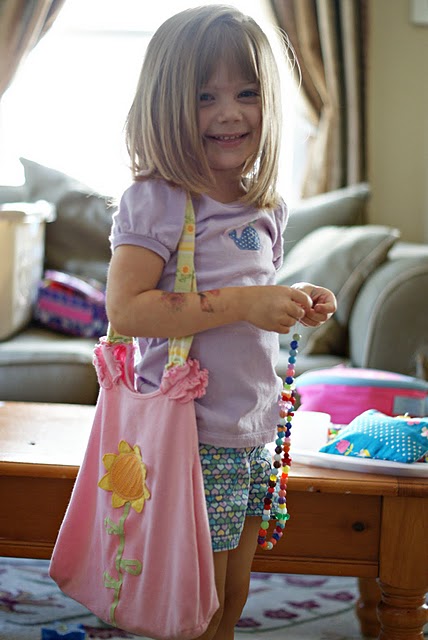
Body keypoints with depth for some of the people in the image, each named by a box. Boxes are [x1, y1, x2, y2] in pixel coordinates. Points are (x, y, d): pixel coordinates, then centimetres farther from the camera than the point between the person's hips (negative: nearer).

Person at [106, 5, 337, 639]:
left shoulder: (266, 209, 8)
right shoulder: (156, 201, -14)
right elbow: (126, 308, -25)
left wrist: (297, 304, 2)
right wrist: (243, 304, -26)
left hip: (254, 433, 7)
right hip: (191, 436, -7)